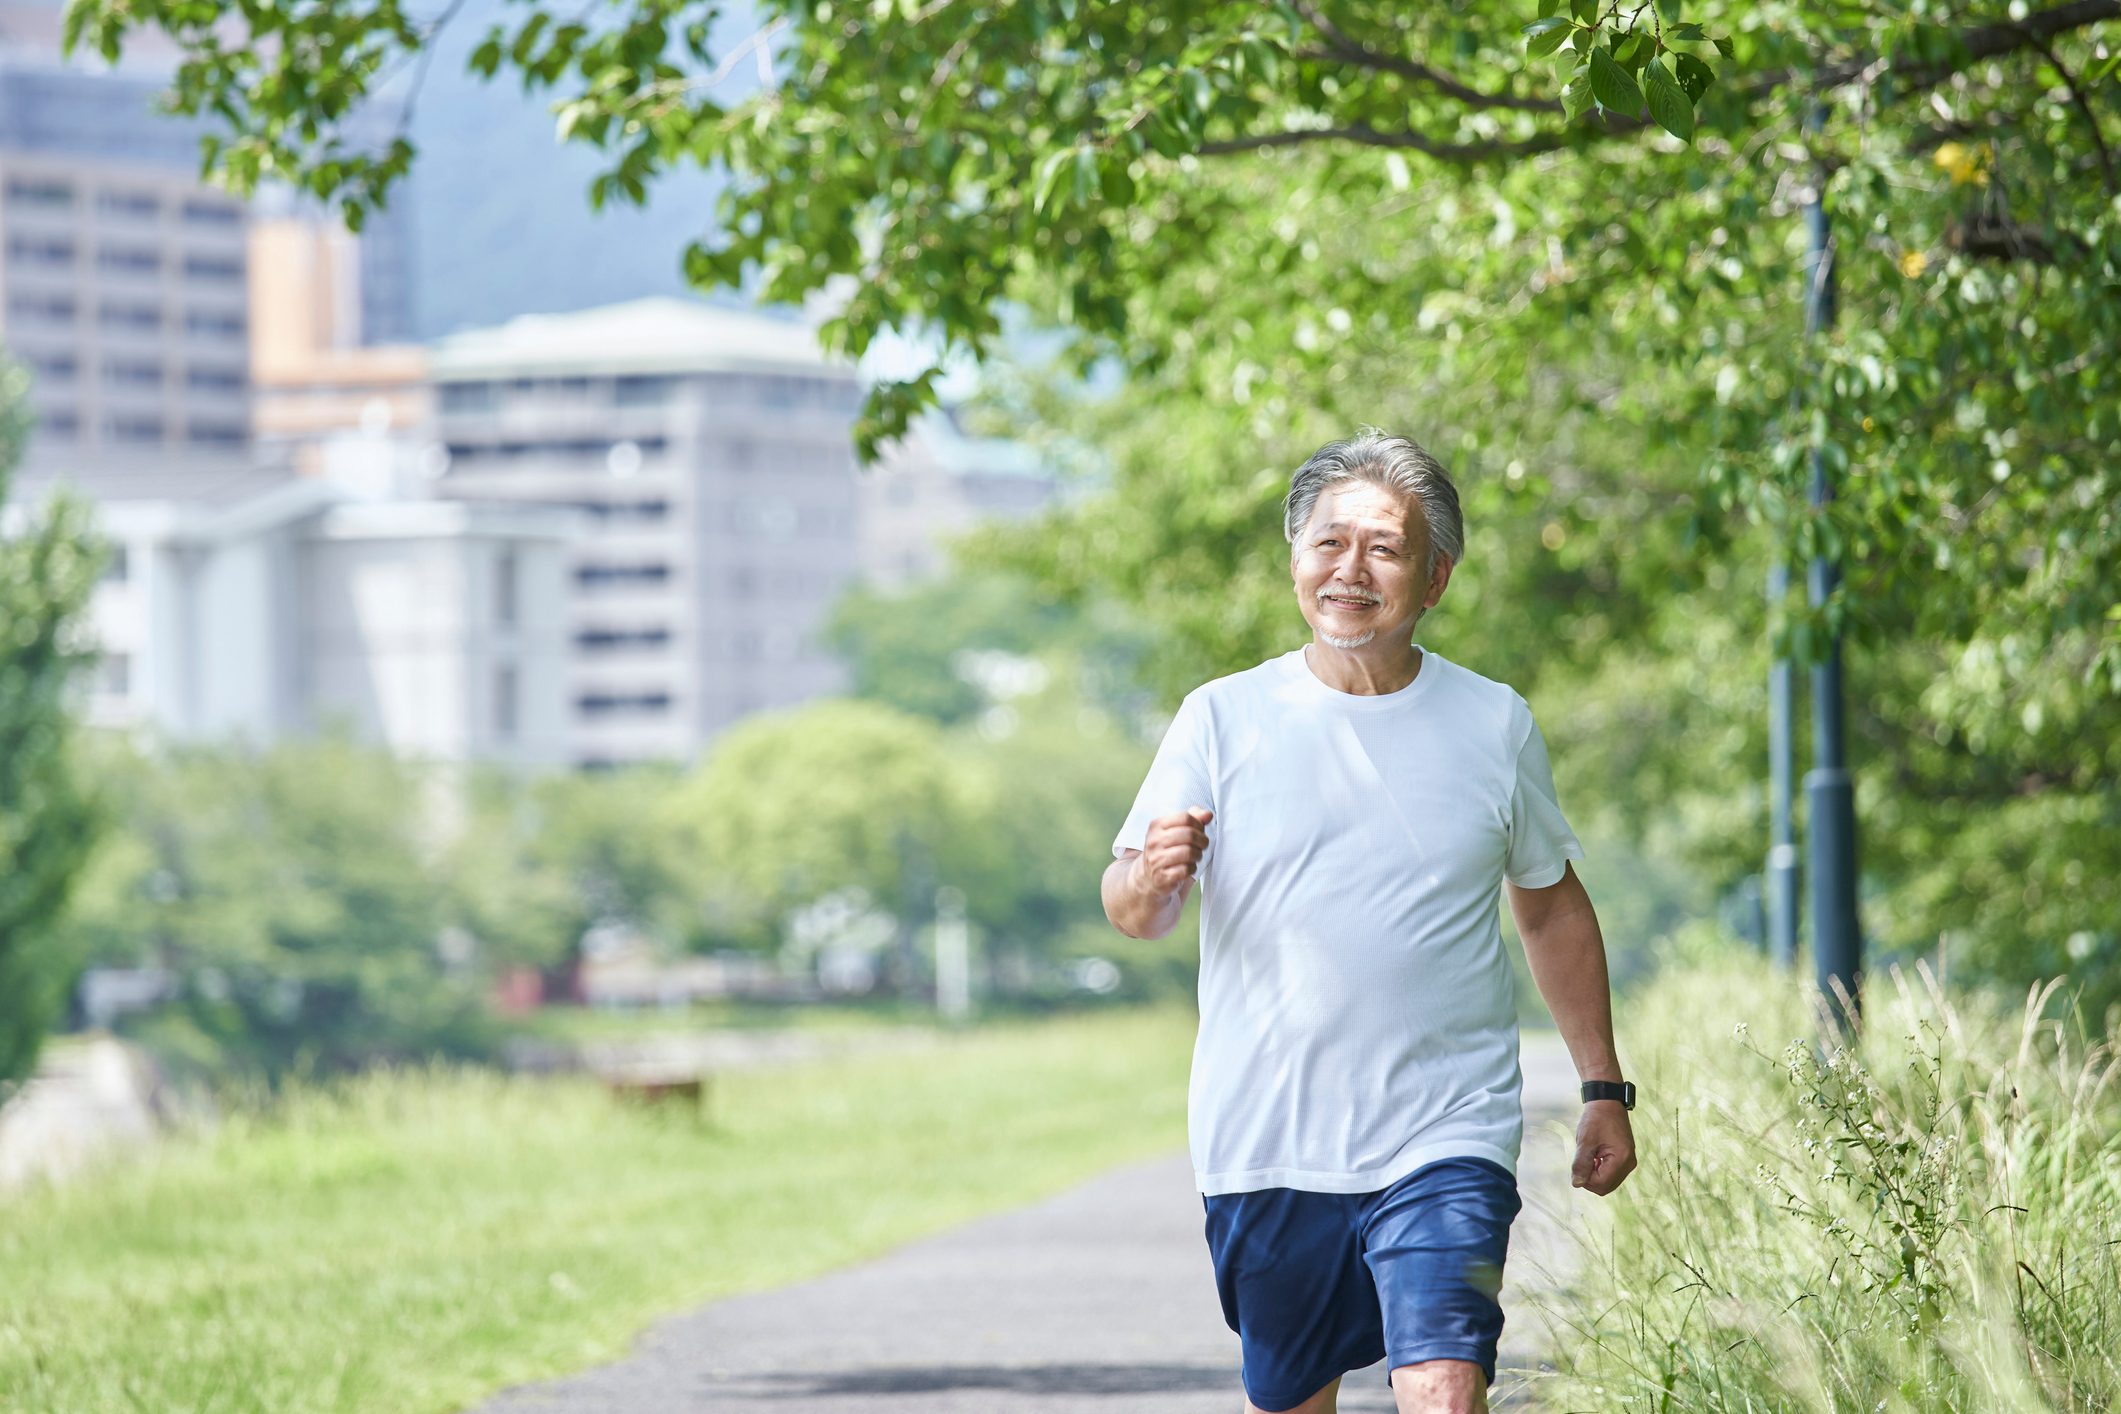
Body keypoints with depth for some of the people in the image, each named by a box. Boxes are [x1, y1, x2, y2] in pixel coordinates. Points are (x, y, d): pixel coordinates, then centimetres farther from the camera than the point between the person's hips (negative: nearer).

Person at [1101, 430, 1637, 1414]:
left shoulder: (1494, 725, 5)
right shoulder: (1224, 719, 0)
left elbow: (1552, 906, 18)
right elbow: (1132, 915, 0)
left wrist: (1603, 1087, 17)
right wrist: (1150, 878, -25)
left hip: (1446, 1142, -1)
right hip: (1264, 1148, 1)